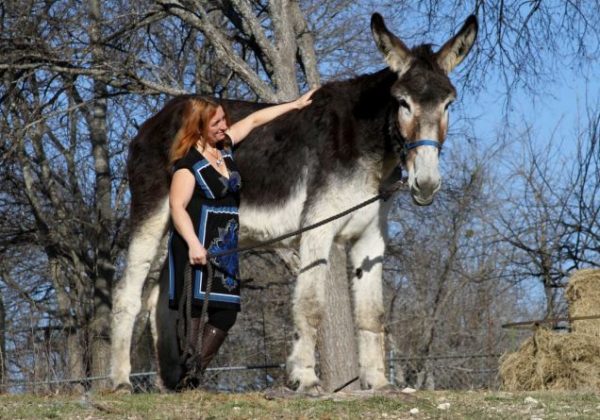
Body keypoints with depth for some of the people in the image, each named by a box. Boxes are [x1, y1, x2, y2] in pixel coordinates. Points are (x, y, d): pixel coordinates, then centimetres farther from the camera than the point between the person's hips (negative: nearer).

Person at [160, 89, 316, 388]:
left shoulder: (225, 145, 9)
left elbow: (254, 119, 20)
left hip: (225, 246, 8)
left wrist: (295, 105, 24)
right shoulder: (188, 162, -13)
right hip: (198, 247, -8)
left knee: (226, 311, 4)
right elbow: (177, 206, -22)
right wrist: (193, 244, -33)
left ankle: (199, 372, 11)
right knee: (194, 307, -9)